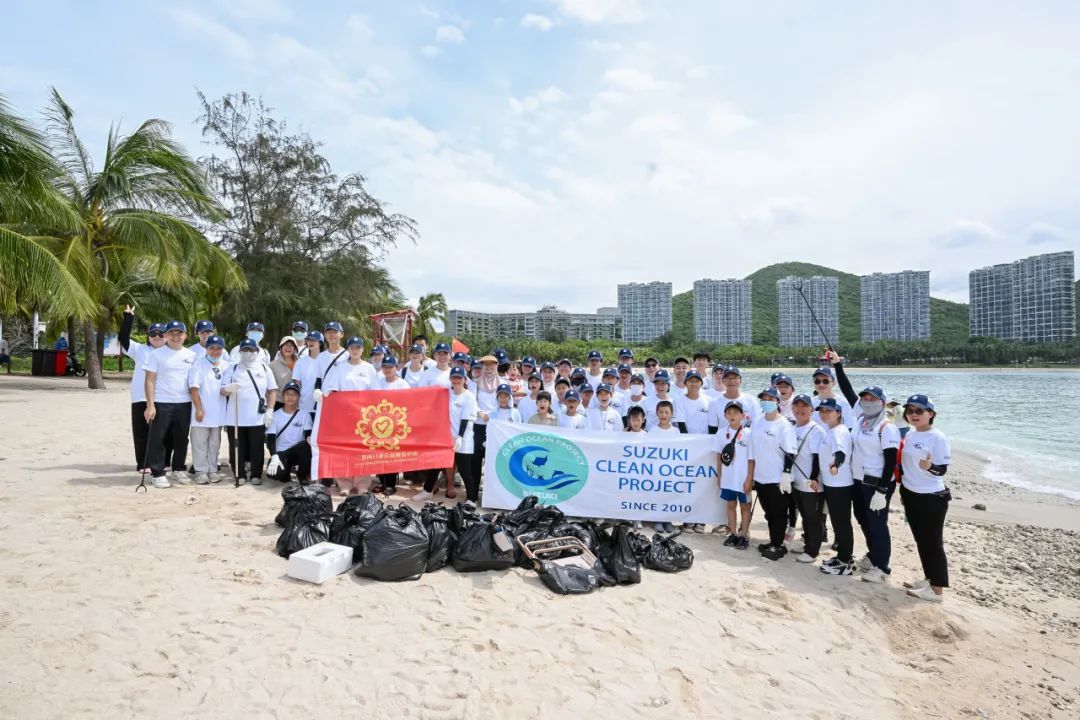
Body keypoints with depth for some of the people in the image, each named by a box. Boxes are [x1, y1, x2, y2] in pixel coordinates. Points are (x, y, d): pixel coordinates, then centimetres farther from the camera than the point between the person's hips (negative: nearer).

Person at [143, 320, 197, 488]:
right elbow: (149, 380, -5)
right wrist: (150, 405, -13)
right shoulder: (156, 354, -2)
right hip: (161, 404, -3)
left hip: (184, 404, 4)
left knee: (181, 439, 11)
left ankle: (178, 470, 24)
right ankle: (158, 473, 8)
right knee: (157, 439, -1)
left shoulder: (191, 355, 8)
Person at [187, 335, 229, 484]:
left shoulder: (226, 366, 7)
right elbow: (194, 388, -10)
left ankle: (213, 470, 19)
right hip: (202, 411, -4)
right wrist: (199, 409, -14)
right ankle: (201, 471, 10)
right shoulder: (199, 364, -6)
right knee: (200, 443, 2)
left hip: (218, 412, 4)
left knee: (215, 443, 11)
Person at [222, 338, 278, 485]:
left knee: (257, 448, 1)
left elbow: (272, 390, 9)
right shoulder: (232, 369, 8)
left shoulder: (265, 368, 10)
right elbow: (222, 390, 1)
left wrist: (270, 410, -1)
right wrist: (228, 388, -23)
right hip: (235, 418, 0)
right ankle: (240, 475, 14)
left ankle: (256, 475, 11)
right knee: (237, 447, 3)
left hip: (258, 418, 0)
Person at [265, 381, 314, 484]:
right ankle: (286, 472, 9)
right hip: (280, 453, 0)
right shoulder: (275, 415, 2)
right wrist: (274, 457, -24)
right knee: (273, 473, -31)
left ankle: (303, 475, -9)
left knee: (306, 445, -35)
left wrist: (310, 439, -33)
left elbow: (308, 435, -6)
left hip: (298, 452, 1)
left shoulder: (305, 415, 3)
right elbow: (271, 439, -6)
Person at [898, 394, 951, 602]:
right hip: (910, 495, 7)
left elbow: (943, 469, -19)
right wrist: (903, 486, 15)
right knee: (921, 540, 16)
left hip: (932, 498, -7)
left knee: (933, 542, 0)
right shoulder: (910, 435, 6)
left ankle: (936, 590, 7)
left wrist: (930, 466, -38)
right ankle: (929, 578, 29)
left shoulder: (938, 437, -16)